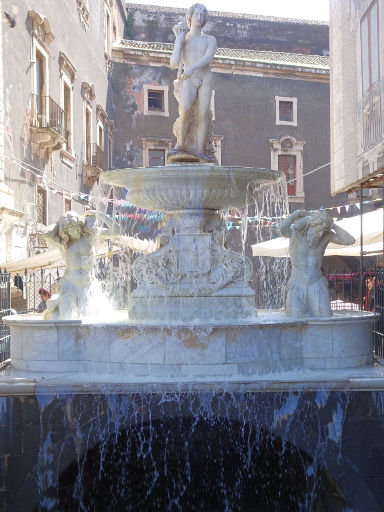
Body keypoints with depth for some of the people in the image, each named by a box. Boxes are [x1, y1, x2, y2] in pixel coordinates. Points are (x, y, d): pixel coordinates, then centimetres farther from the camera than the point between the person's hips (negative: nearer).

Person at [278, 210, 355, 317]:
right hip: (297, 287, -2)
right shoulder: (295, 231, -8)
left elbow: (350, 241, -9)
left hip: (317, 286, 2)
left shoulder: (326, 235, 0)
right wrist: (298, 213, -20)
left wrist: (332, 225, -10)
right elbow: (282, 228, -30)